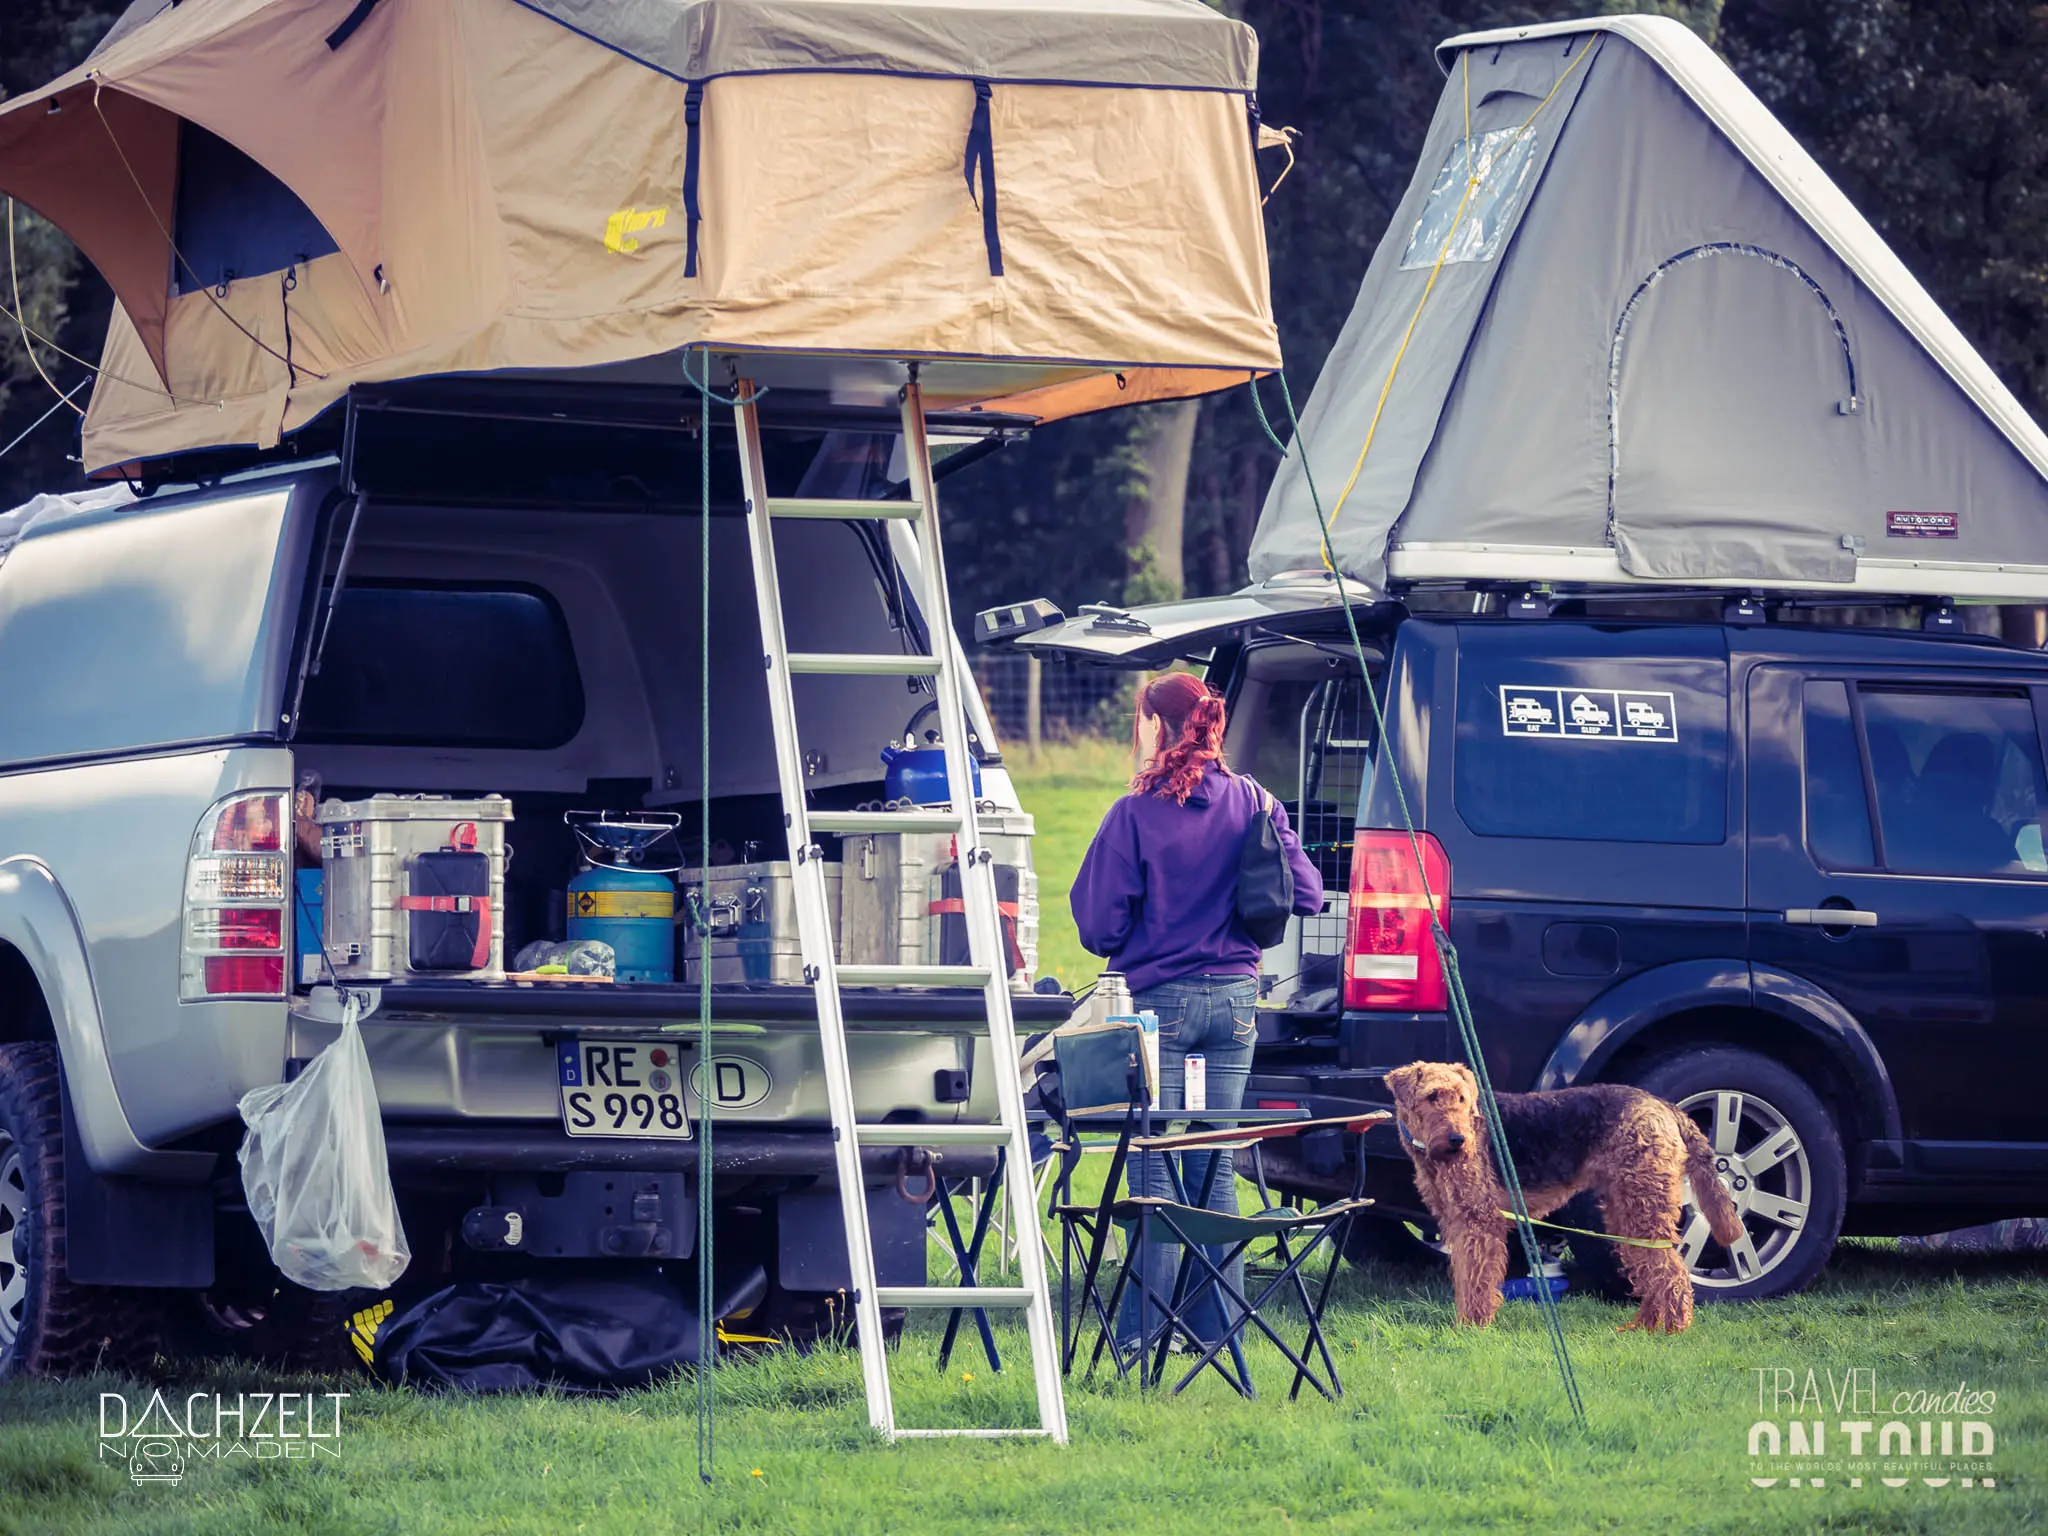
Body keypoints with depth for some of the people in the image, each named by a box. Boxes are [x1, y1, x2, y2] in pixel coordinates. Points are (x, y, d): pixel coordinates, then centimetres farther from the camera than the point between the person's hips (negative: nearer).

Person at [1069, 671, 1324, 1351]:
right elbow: (1306, 895, 2)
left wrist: (1136, 944, 10)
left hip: (1159, 999, -4)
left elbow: (1099, 925, -12)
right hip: (1234, 999, 4)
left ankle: (1144, 1333, -1)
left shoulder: (1136, 815, -13)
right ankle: (1216, 1324, 12)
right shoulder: (1254, 804, 1)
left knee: (1152, 1170, 0)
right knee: (1216, 1168, 11)